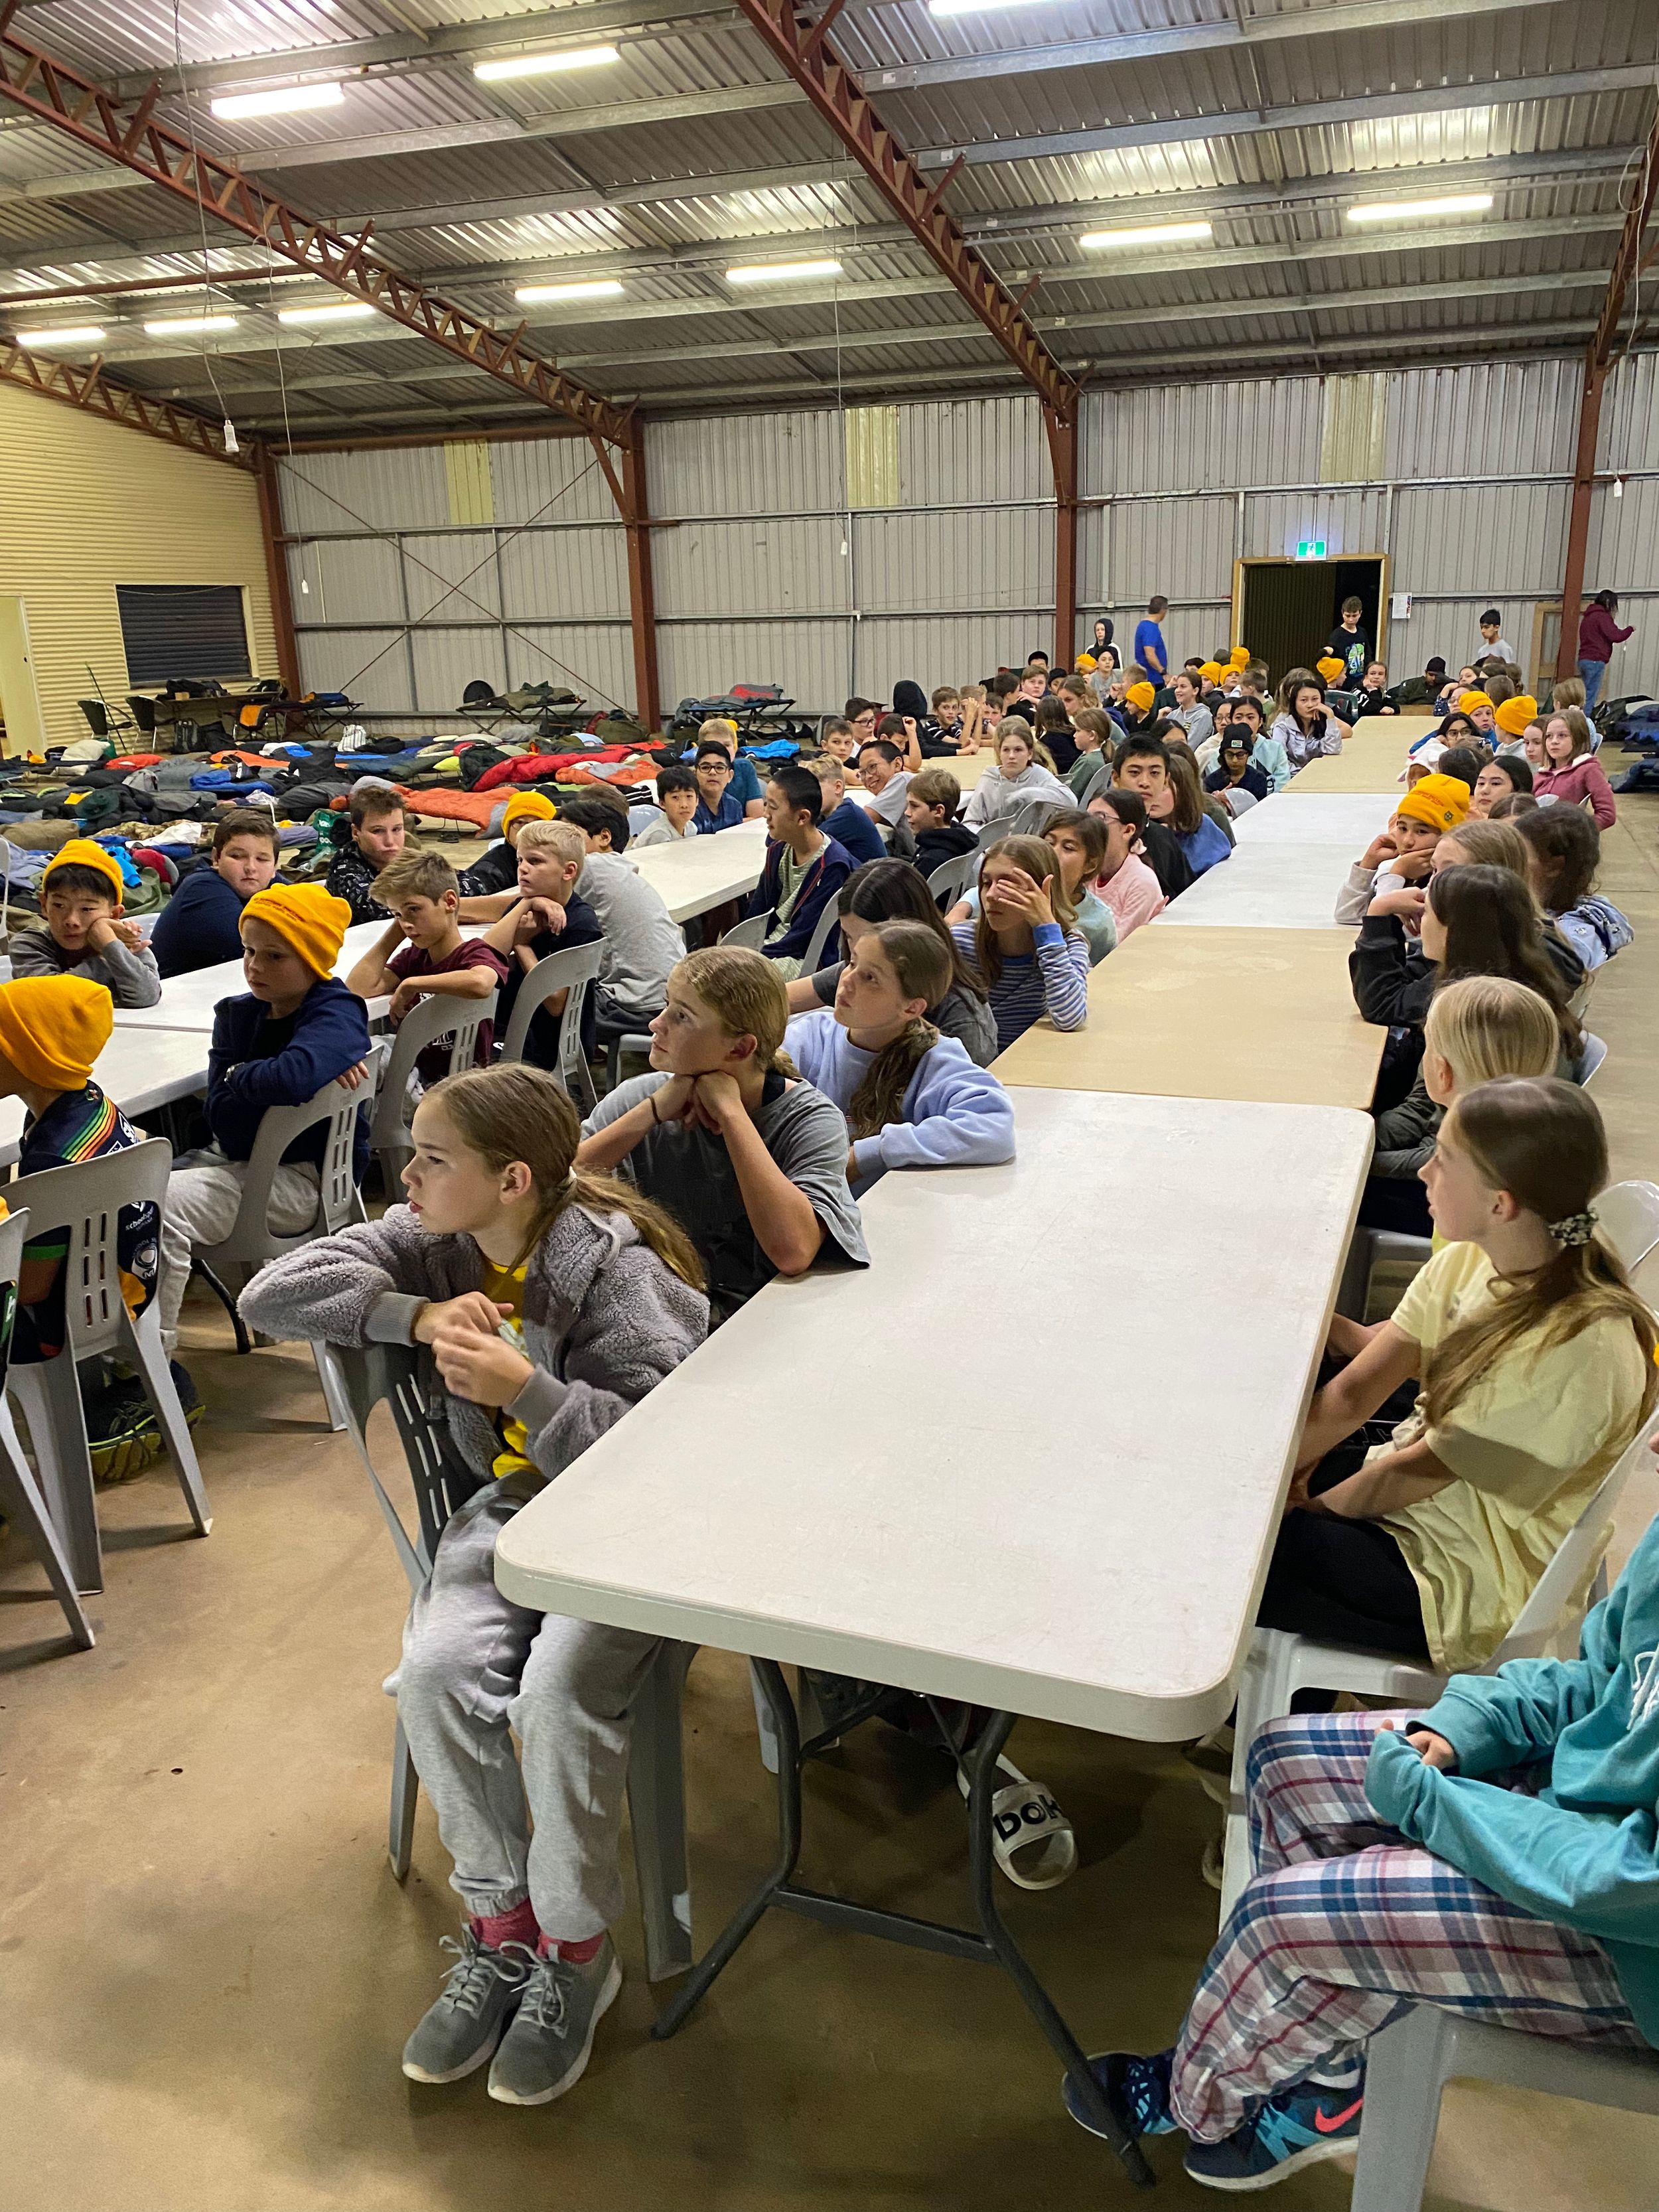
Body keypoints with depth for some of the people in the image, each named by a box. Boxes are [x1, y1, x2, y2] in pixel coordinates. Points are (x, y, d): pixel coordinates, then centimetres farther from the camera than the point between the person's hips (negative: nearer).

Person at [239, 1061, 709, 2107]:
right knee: (436, 1669, -20)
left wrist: (527, 1387, -32)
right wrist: (420, 1316, -19)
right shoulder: (437, 1244, -3)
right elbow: (273, 1295, -6)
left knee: (559, 1695, -27)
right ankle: (501, 1925, 3)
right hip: (516, 1504, 6)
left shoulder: (616, 1271, -21)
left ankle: (576, 1951, 0)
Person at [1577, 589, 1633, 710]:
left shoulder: (1588, 616, 20)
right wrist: (1630, 629, 3)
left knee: (1586, 695, 11)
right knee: (1591, 696, -10)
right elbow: (1615, 636, -13)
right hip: (1596, 661, -9)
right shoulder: (1603, 616, -8)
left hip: (1584, 659, 9)